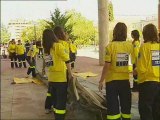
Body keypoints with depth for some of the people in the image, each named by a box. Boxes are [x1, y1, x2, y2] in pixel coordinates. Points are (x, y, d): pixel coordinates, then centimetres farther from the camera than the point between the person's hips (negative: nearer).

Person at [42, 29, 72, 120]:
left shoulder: (46, 48, 5)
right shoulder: (58, 46, -11)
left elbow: (48, 62, 2)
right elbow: (67, 61, -14)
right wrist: (70, 74, -7)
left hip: (51, 78, 6)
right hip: (61, 78, -6)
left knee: (55, 100, 17)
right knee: (61, 101, 2)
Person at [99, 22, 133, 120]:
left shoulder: (111, 46, -13)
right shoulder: (129, 45, -4)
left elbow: (107, 65, -14)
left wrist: (101, 80, -8)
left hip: (112, 80, -3)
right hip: (125, 80, 3)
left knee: (113, 106, 7)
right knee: (126, 106, 17)